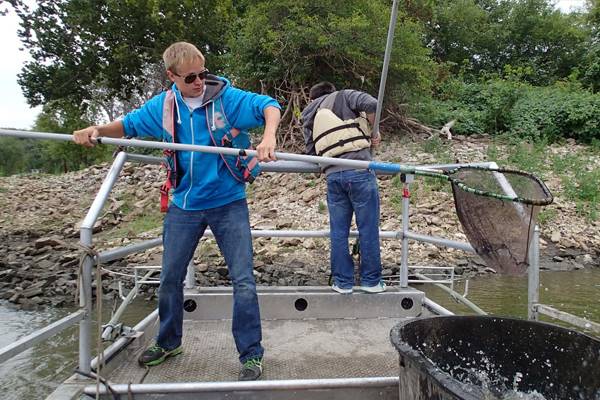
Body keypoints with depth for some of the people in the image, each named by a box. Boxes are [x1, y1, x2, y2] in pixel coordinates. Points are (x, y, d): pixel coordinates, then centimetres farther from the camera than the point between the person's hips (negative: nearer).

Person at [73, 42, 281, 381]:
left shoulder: (226, 96, -11)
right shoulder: (162, 106, 1)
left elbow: (269, 105, -17)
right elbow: (129, 124, 14)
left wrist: (268, 138, -37)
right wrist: (97, 130, -4)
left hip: (228, 203, -4)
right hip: (184, 204, 4)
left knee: (243, 280, -4)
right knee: (170, 277, 15)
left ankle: (252, 355, 12)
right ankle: (168, 342, 39)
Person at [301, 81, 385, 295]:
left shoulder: (309, 118, 24)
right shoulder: (343, 96, 13)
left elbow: (311, 152, 17)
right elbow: (372, 104, -5)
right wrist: (372, 132, 10)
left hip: (333, 175, 4)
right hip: (359, 170, -3)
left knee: (338, 231, 10)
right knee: (368, 229, 5)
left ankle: (342, 282, 17)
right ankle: (371, 281, 13)